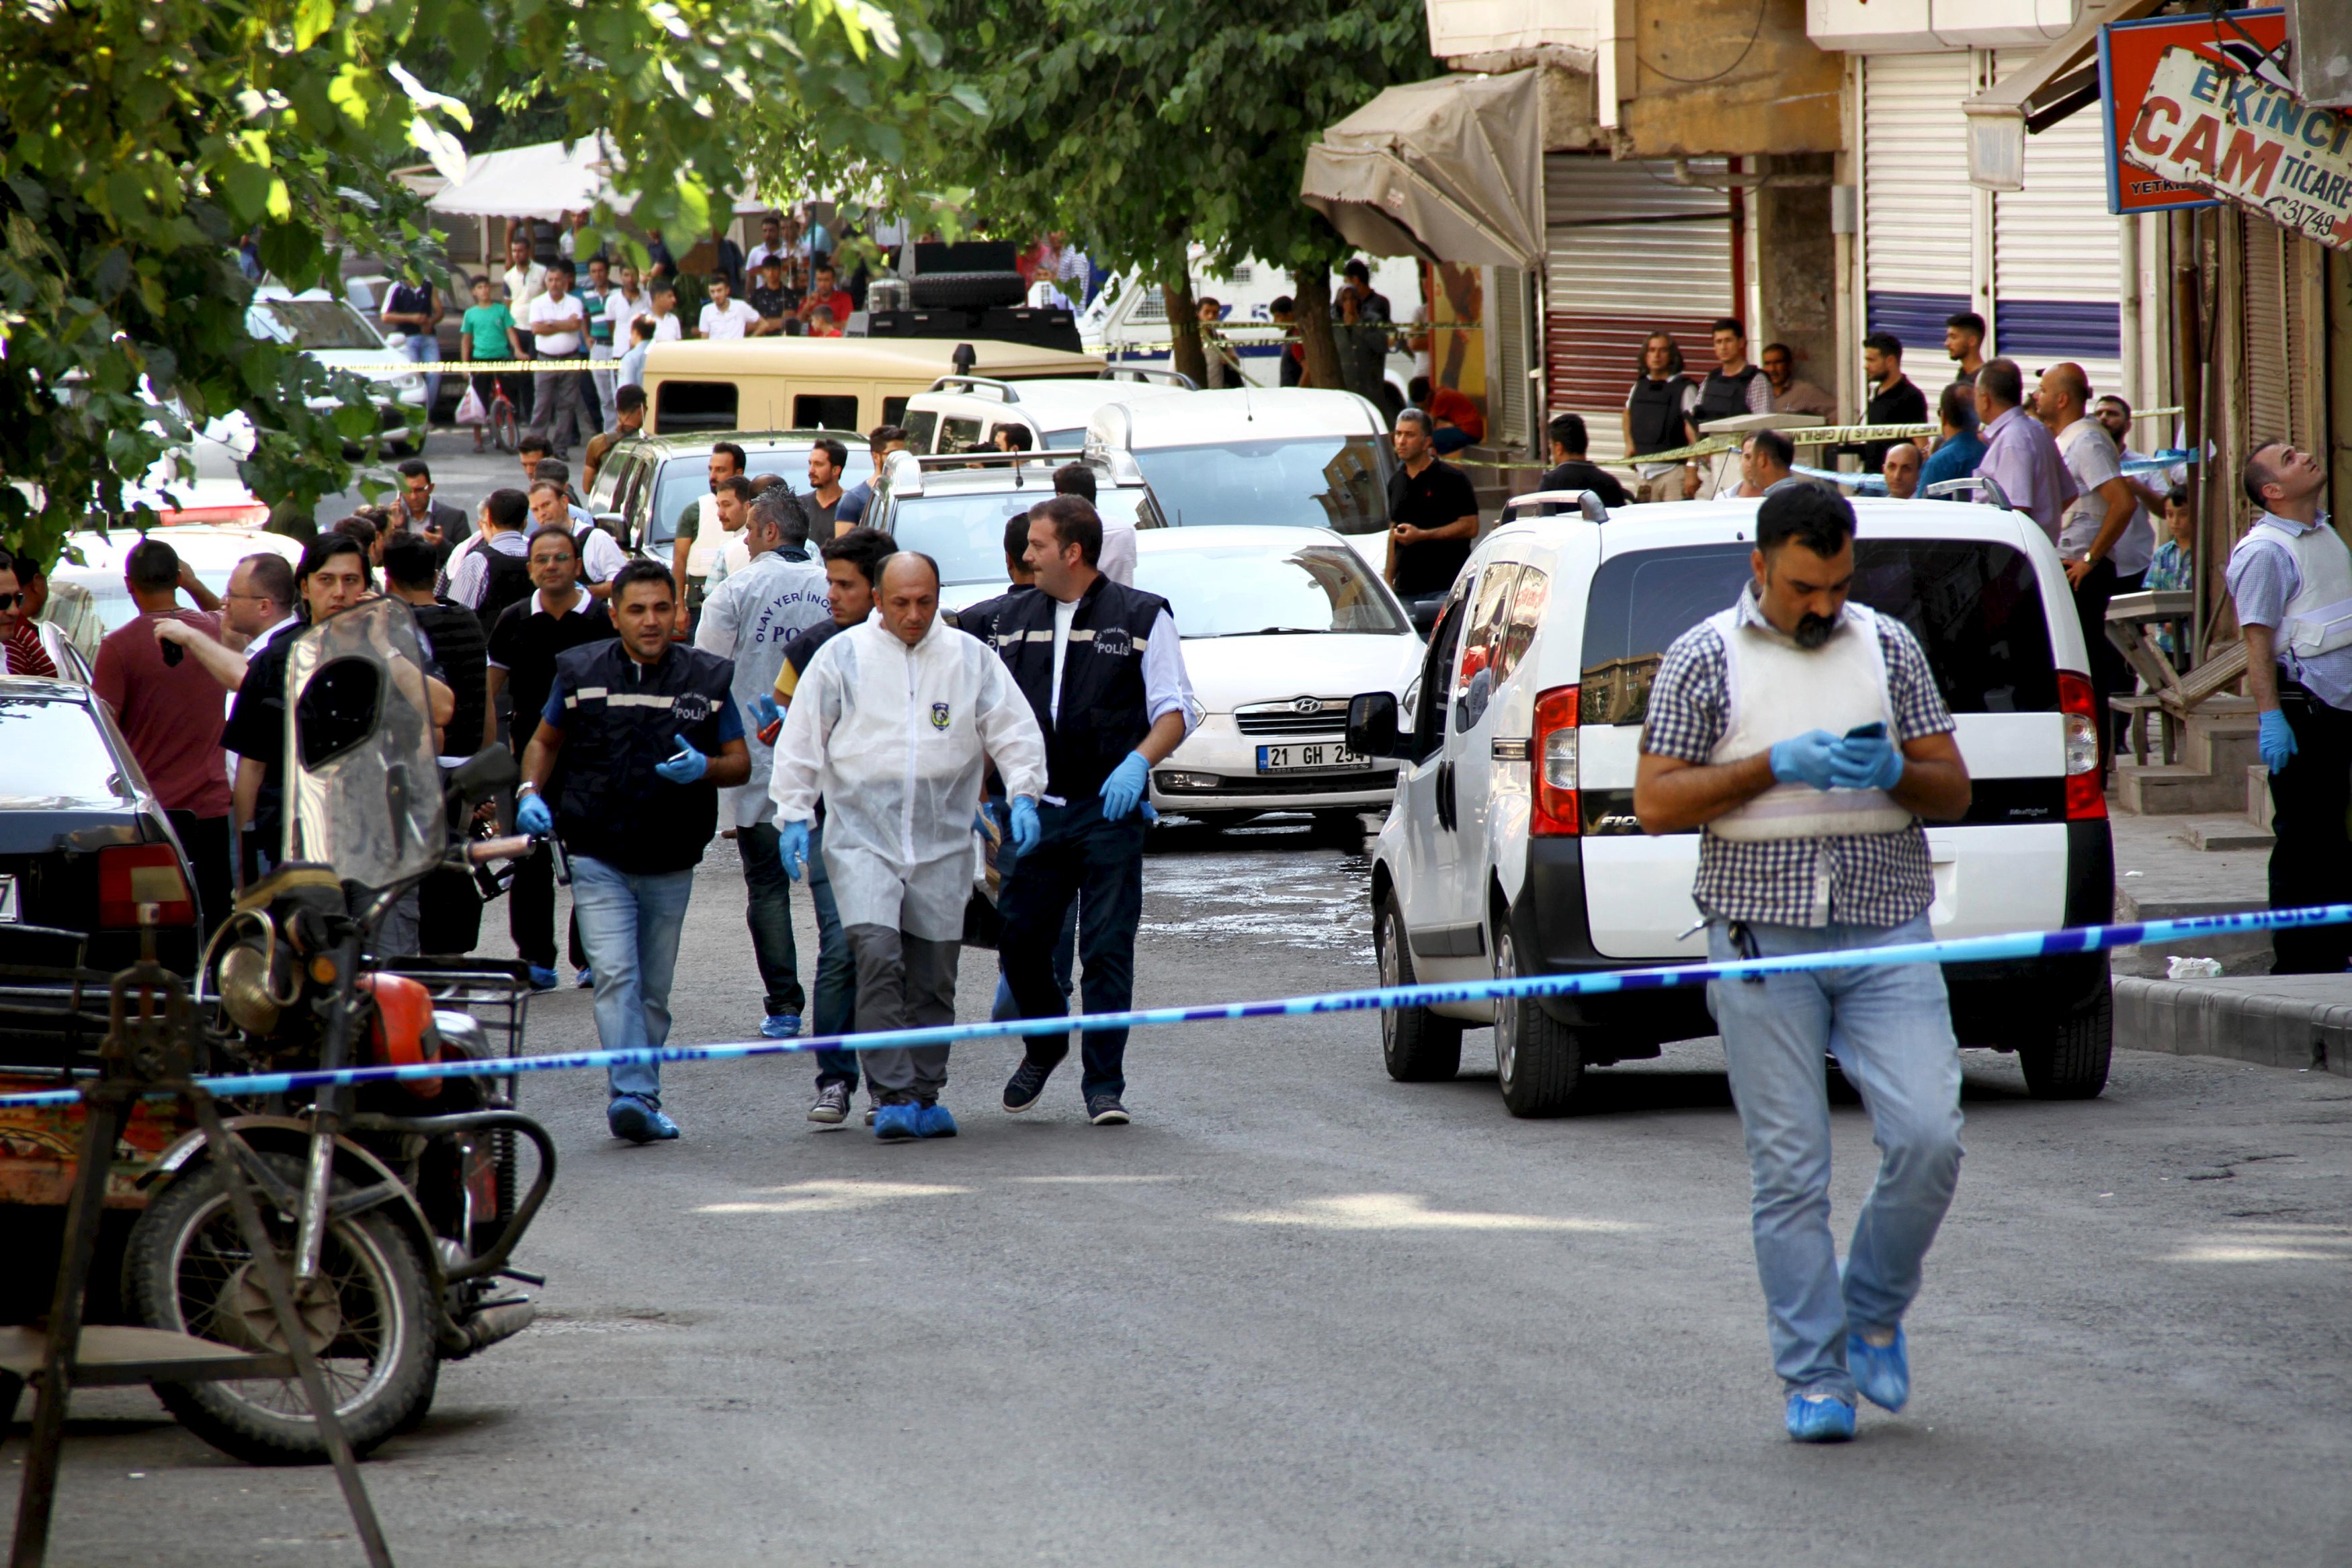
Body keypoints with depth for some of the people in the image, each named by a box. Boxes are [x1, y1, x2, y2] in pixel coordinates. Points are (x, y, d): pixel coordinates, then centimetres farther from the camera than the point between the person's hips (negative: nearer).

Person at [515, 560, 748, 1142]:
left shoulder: (706, 679, 4)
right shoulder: (581, 673, 2)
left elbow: (740, 762, 7)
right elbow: (546, 741, 15)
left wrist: (703, 769, -15)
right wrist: (530, 792, -3)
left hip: (671, 864, 2)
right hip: (599, 858, -2)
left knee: (654, 990, 10)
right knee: (616, 976, -16)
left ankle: (643, 1100, 19)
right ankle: (630, 1094, -26)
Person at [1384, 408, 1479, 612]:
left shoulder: (1452, 479, -5)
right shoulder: (1396, 482, 17)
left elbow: (1470, 527, -10)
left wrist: (1421, 535, -15)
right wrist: (1388, 580, 17)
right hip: (1405, 589, 6)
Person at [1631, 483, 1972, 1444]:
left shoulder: (1889, 648, 11)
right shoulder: (1704, 660, 3)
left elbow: (1953, 793, 12)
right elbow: (1655, 803, -2)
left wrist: (1894, 773, -10)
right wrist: (1777, 766, -12)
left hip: (1886, 934, 2)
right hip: (1762, 937, -2)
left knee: (1928, 1139, -10)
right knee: (1789, 1171, -1)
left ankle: (1875, 1314, 14)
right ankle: (1814, 1378, 6)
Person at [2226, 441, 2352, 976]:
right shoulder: (2265, 551, -13)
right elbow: (2258, 640, -17)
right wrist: (2270, 716, -23)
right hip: (2301, 706, -8)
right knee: (2302, 836, -4)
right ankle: (2297, 963, 0)